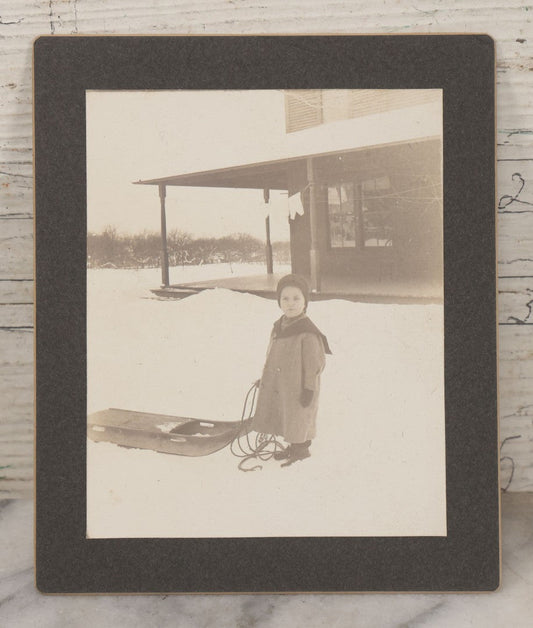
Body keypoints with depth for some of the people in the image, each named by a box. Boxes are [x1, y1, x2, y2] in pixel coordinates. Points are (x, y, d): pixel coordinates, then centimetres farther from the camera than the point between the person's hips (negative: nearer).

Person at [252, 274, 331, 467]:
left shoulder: (308, 333, -21)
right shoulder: (279, 326, 4)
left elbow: (315, 363, -18)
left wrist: (309, 388, -16)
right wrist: (265, 378, 19)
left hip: (298, 390, -8)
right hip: (278, 387, 8)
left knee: (298, 420, 7)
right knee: (284, 419, 19)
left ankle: (301, 449, 27)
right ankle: (293, 446, 38)